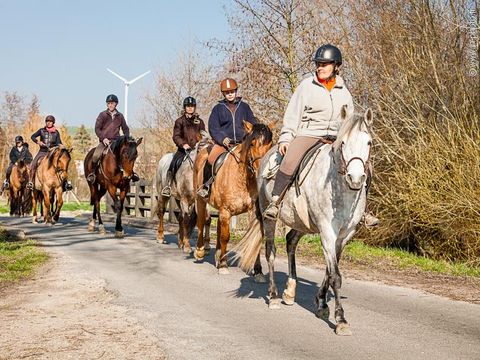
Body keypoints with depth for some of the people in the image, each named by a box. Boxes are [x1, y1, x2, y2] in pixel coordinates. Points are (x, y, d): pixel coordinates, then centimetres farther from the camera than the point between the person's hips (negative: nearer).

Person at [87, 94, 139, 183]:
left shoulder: (120, 116, 11)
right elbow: (97, 128, 1)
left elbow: (125, 129, 17)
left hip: (116, 141, 2)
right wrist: (103, 138, -14)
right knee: (96, 155, -26)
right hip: (104, 141, -2)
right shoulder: (102, 115, 4)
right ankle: (92, 173, -10)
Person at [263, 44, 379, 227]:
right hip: (307, 134, -3)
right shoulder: (307, 85, 3)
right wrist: (285, 138, -5)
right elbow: (292, 114, 3)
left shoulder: (343, 92, 11)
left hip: (334, 138, 3)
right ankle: (275, 202, -19)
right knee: (290, 162, -31)